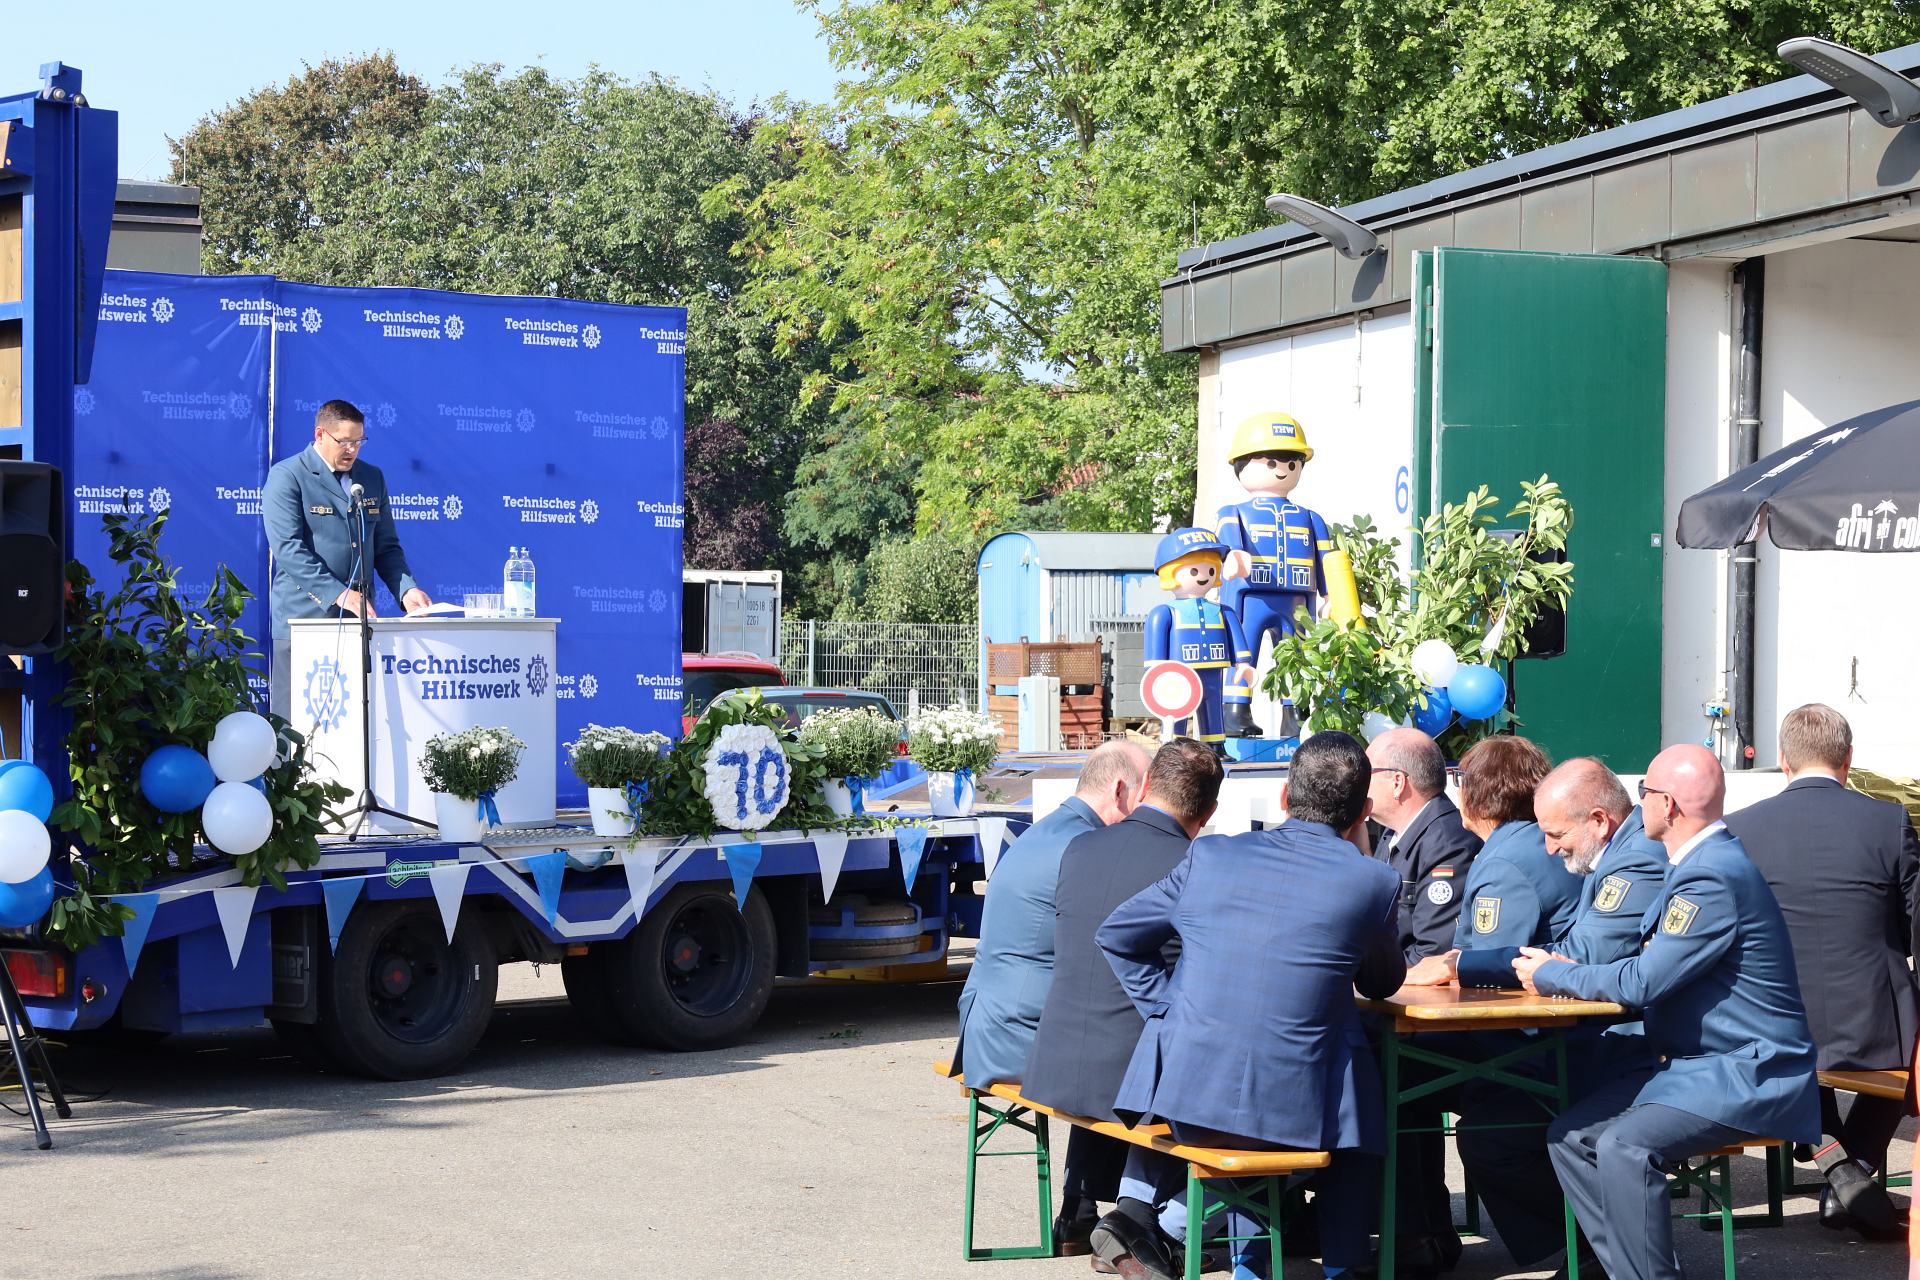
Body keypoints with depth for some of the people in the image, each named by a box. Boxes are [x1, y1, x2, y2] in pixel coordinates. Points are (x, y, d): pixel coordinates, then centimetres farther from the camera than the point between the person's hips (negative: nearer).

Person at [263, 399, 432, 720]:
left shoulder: (371, 478, 16)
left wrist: (406, 589, -1)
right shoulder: (286, 476, -2)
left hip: (358, 619, 5)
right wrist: (338, 594, -21)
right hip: (304, 618, -5)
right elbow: (288, 548, -12)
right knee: (297, 719, -6)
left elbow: (386, 547, 19)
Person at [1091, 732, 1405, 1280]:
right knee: (1362, 1105, 30)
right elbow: (1383, 983, 17)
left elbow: (1116, 935, 12)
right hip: (1294, 1109, -2)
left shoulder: (1209, 856, 5)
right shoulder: (1374, 882, -1)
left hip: (1183, 1098, 2)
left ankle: (1136, 1209, 21)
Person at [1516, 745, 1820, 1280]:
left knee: (1624, 1147, -29)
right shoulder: (1701, 863, 13)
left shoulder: (1715, 877, -21)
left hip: (1745, 1075, -10)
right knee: (1570, 1136, 0)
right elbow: (1651, 968, 16)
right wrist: (1562, 968, 2)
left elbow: (1645, 981, -22)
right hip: (1689, 1063, 10)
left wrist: (1552, 975, -7)